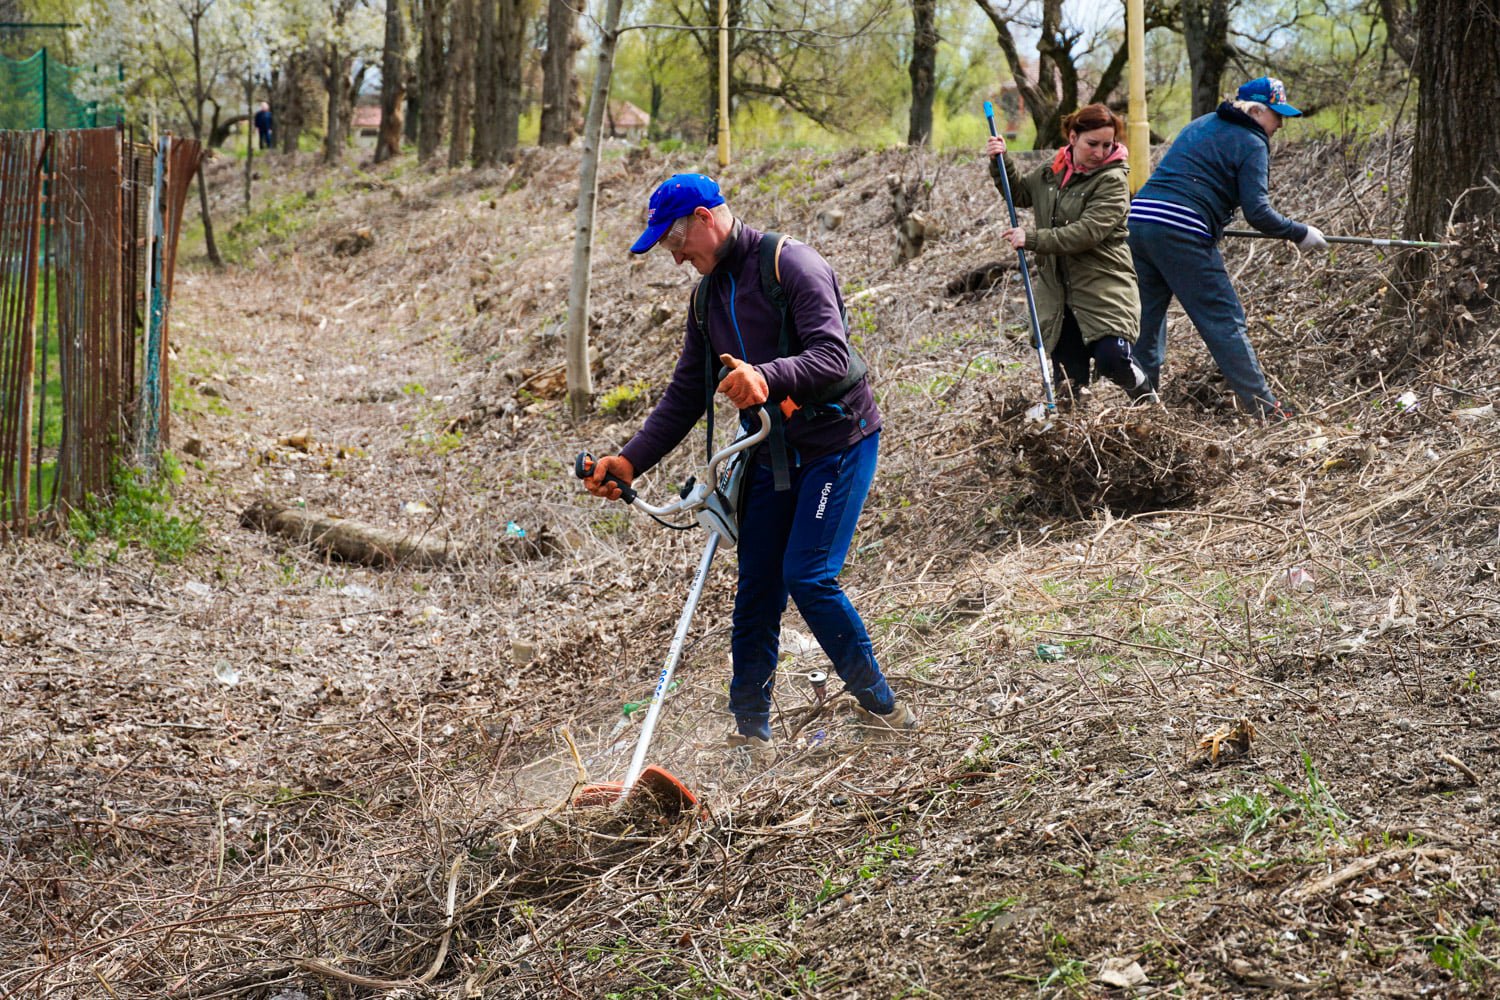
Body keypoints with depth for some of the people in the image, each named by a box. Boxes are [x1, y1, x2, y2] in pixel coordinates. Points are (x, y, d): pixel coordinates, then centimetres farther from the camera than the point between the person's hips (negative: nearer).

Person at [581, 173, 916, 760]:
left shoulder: (790, 263, -14)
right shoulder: (708, 294, 11)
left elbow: (833, 356, -26)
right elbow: (685, 395, 13)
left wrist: (767, 376, -44)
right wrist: (630, 462, 2)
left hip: (837, 443, -7)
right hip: (770, 453, 8)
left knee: (809, 578, -14)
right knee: (756, 589, 4)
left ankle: (880, 706, 3)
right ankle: (751, 734, 13)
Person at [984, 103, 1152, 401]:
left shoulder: (1112, 180, -12)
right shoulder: (1052, 171, 10)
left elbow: (1087, 232, -22)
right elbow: (1020, 192, 28)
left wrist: (1032, 238, -23)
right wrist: (1001, 162, 11)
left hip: (1103, 289, -5)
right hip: (1057, 292, 6)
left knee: (1111, 358, -18)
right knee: (1068, 381, 2)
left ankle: (1146, 398, 13)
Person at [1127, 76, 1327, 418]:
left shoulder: (1199, 125, 24)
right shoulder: (1251, 144, 0)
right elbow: (1257, 212, -8)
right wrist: (1300, 234, 3)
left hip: (1138, 220, 7)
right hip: (1180, 233, -7)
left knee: (1147, 317, 15)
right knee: (1224, 320, -3)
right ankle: (1265, 408, 0)